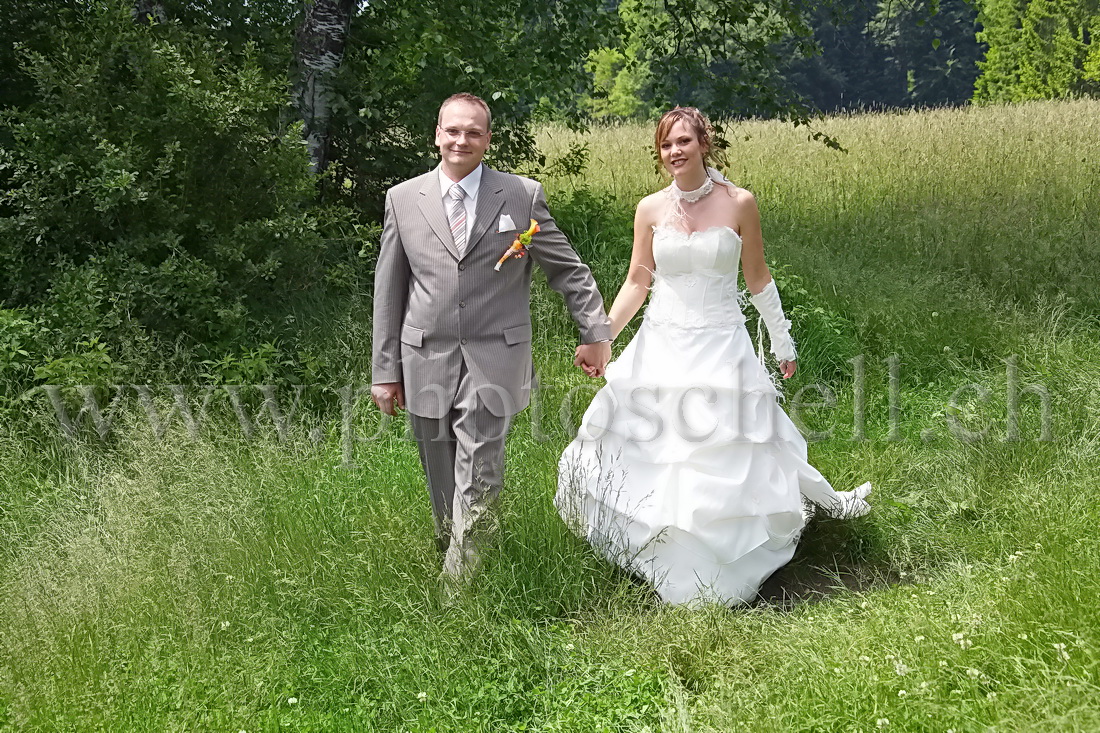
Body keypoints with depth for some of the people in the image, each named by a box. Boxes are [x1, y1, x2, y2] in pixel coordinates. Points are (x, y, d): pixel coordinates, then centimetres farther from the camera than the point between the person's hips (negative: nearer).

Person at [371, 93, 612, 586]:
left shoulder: (523, 196, 3)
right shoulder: (403, 199, 8)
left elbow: (567, 269, 11)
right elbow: (389, 291, 10)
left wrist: (596, 334, 8)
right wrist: (385, 370, 8)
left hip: (494, 361, -2)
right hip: (426, 361, 2)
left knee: (477, 483, -11)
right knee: (443, 489, 9)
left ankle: (460, 583, 1)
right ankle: (452, 564, 26)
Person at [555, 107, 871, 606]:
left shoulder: (738, 204, -4)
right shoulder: (650, 210, 1)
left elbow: (758, 279, 5)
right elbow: (637, 283, 5)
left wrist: (783, 343, 9)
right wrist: (601, 335, -7)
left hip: (722, 347, -2)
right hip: (662, 348, 3)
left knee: (730, 461, -1)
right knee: (654, 455, 6)